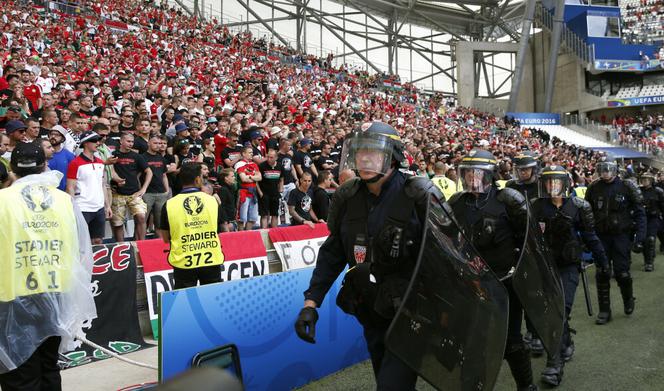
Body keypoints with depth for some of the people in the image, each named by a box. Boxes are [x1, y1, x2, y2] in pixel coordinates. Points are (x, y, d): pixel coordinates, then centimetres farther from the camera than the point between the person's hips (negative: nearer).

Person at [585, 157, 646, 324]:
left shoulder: (627, 187, -5)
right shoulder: (593, 188, 2)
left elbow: (639, 213, -2)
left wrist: (640, 238, -9)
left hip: (621, 235, -2)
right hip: (601, 235, 2)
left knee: (622, 273, -3)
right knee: (602, 273, 3)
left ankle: (628, 299, 29)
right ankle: (604, 311, 14)